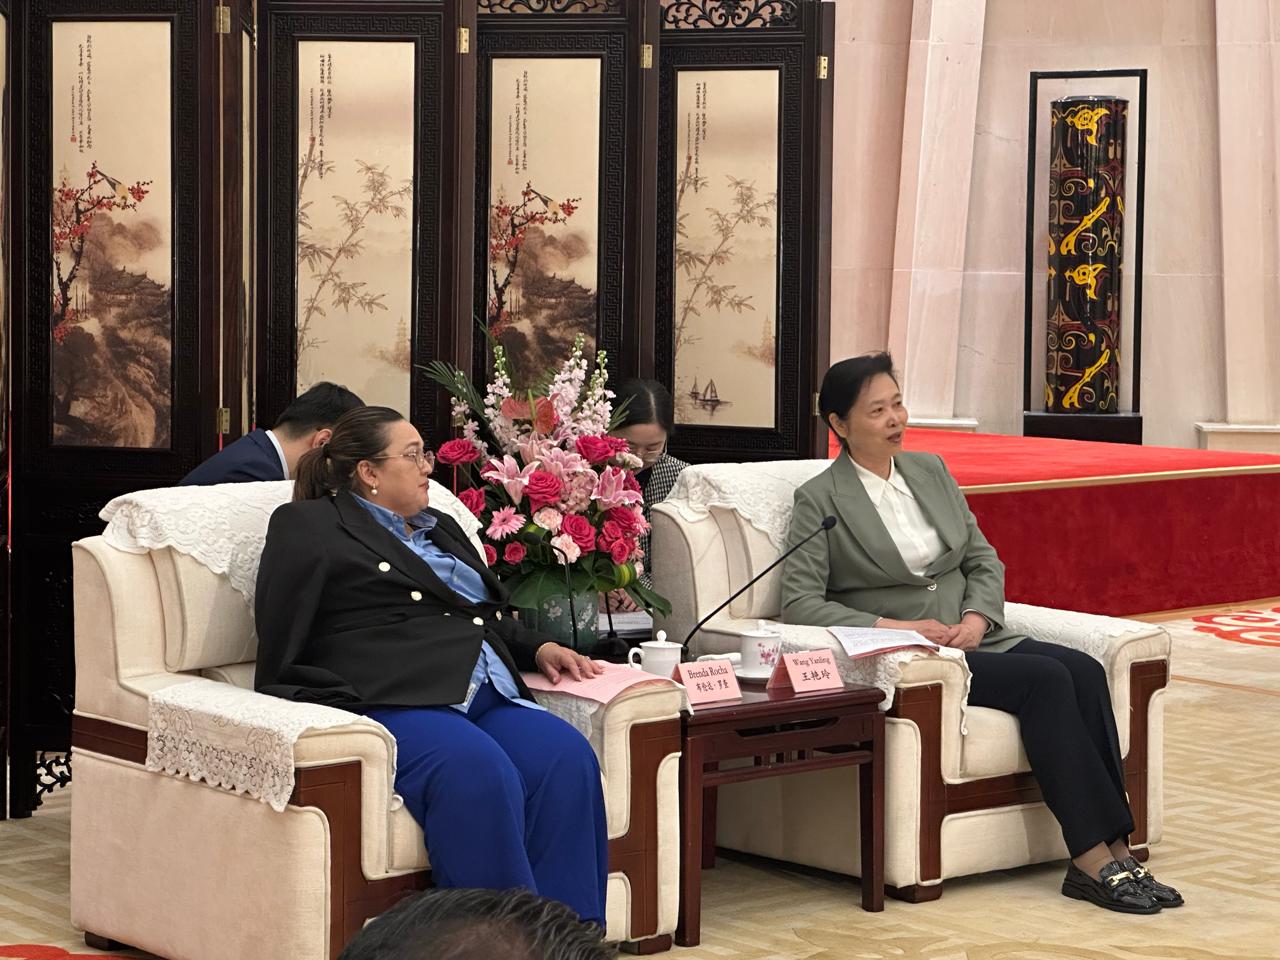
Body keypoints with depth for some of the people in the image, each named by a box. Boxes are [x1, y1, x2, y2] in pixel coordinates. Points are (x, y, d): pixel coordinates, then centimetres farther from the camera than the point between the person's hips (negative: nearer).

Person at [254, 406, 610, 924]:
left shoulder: (441, 528, 32)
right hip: (393, 702, -6)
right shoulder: (308, 526, 11)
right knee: (478, 770, -38)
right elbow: (281, 648, 2)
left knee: (566, 756, -27)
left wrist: (538, 648, 16)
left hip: (487, 696, 7)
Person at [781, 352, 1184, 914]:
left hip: (972, 637, 6)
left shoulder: (931, 471, 16)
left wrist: (976, 618, -4)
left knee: (1084, 671, -21)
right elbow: (799, 604, -10)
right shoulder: (821, 499, -2)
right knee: (1045, 679, -27)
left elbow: (984, 561, 17)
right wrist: (897, 627, -18)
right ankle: (1093, 856, -27)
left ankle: (1112, 852, -26)